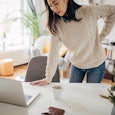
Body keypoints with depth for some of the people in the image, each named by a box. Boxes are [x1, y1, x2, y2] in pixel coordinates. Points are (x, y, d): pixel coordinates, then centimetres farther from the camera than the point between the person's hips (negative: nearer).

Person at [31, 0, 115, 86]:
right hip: (76, 65, 2)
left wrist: (101, 36, -10)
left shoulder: (88, 11, -22)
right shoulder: (56, 24, -14)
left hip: (96, 64, -2)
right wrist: (48, 78, -20)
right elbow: (54, 51, -17)